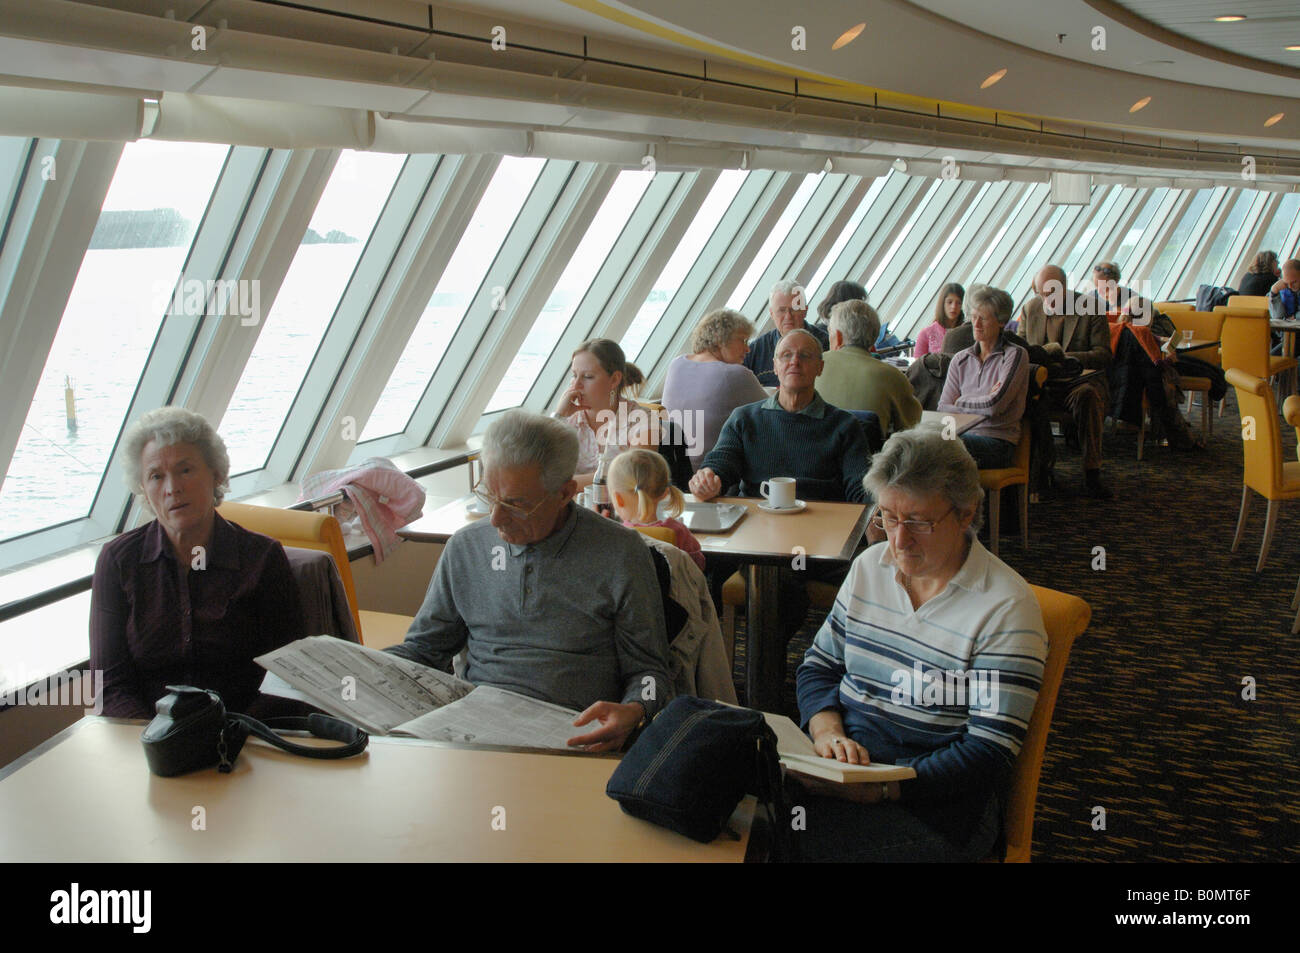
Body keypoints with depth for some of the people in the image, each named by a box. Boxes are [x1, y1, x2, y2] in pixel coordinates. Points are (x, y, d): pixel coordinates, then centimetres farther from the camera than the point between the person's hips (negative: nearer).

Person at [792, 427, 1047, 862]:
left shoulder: (1006, 607, -9)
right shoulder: (869, 566, 10)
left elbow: (990, 753, -12)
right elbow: (818, 667, 15)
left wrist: (883, 788, -23)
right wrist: (828, 732, -7)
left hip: (935, 792, -4)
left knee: (810, 844, -29)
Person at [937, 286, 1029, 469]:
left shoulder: (1015, 355, 2)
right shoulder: (960, 360, 18)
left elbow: (995, 406, -10)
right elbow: (943, 408, 9)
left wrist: (961, 402, 6)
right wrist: (982, 404, -4)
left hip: (998, 441, -4)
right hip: (963, 434, 4)